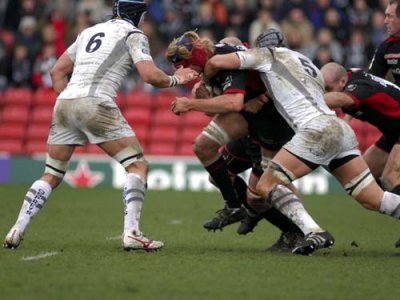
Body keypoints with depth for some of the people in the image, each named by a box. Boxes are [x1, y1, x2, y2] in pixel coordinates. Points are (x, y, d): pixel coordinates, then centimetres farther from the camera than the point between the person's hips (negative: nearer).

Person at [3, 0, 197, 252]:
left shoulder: (90, 32, 26)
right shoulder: (133, 35, 7)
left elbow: (58, 71, 27)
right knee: (138, 165, 1)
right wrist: (175, 80, 10)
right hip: (96, 104, -6)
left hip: (65, 101, 6)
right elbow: (150, 75, -7)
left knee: (52, 175, 16)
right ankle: (131, 234, -12)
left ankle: (17, 231, 5)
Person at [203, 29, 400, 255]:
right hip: (341, 129, 8)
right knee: (374, 200, 8)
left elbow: (216, 62, 5)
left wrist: (205, 82, 25)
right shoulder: (305, 62, 31)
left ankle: (315, 232, -21)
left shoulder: (269, 55, 10)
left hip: (318, 130, -7)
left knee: (266, 186, -4)